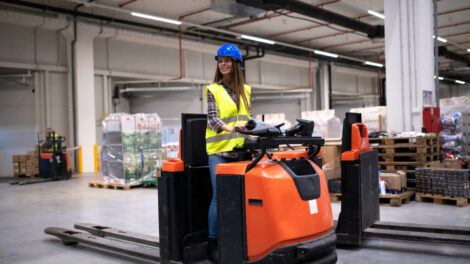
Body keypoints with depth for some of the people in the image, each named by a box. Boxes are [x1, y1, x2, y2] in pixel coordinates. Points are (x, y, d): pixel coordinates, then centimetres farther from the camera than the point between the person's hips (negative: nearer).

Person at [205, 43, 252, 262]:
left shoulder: (245, 90, 15)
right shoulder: (213, 90, 3)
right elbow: (212, 118, -9)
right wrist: (229, 129, -26)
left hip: (240, 150, 4)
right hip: (219, 150, -4)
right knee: (220, 196, -6)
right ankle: (212, 242, 4)